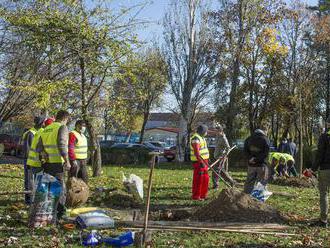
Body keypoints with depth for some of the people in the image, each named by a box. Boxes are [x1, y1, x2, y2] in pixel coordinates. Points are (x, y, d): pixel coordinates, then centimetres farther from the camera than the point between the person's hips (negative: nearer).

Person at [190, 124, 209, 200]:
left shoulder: (201, 138, 16)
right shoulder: (196, 139, -17)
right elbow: (196, 153, -24)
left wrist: (206, 162, 24)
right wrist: (201, 162, -27)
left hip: (203, 161, 10)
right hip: (198, 161, -10)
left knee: (205, 179, 13)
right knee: (198, 180, -6)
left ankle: (203, 195, 21)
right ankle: (196, 196, 1)